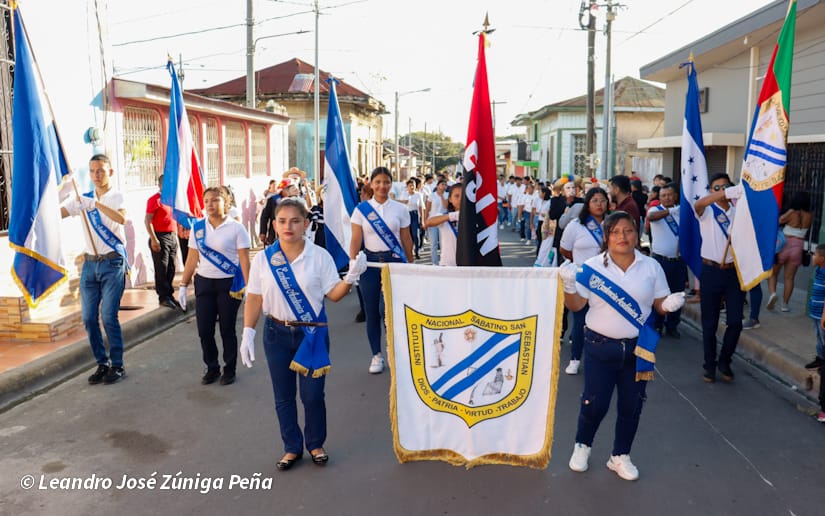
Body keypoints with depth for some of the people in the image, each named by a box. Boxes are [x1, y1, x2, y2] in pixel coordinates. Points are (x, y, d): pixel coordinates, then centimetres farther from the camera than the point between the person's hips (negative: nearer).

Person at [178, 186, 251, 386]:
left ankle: (229, 370, 21)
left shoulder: (236, 228, -5)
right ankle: (212, 368, 23)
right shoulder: (198, 227, 6)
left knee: (227, 330, 4)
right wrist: (183, 285, 7)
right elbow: (192, 258, 10)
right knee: (204, 330, 3)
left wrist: (248, 287, -12)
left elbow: (244, 259, -7)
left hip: (229, 284, -3)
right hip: (204, 283, 4)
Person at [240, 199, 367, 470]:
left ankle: (315, 444, 29)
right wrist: (248, 333, -6)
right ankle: (292, 447, 30)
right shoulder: (263, 259, -3)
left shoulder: (320, 256, -7)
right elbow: (254, 298, 0)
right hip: (276, 334, 2)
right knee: (283, 396, 12)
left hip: (312, 333, -1)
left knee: (312, 394, 5)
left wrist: (351, 277, -23)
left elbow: (334, 293, -5)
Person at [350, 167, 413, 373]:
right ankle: (376, 355, 22)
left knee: (386, 309, -12)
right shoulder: (361, 209, 2)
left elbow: (406, 239, 7)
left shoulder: (400, 209, 3)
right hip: (370, 261, 1)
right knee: (371, 312, 6)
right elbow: (356, 239, -1)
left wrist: (410, 264, 8)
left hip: (394, 261, -1)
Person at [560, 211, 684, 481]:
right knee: (595, 404, 4)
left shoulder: (651, 267, -1)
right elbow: (576, 306, -6)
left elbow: (660, 304, 4)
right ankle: (582, 446, 32)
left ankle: (620, 456, 32)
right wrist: (569, 285, -25)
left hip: (638, 348, 2)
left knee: (631, 406, 12)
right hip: (600, 347, -2)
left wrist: (671, 304, -18)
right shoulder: (592, 266, -7)